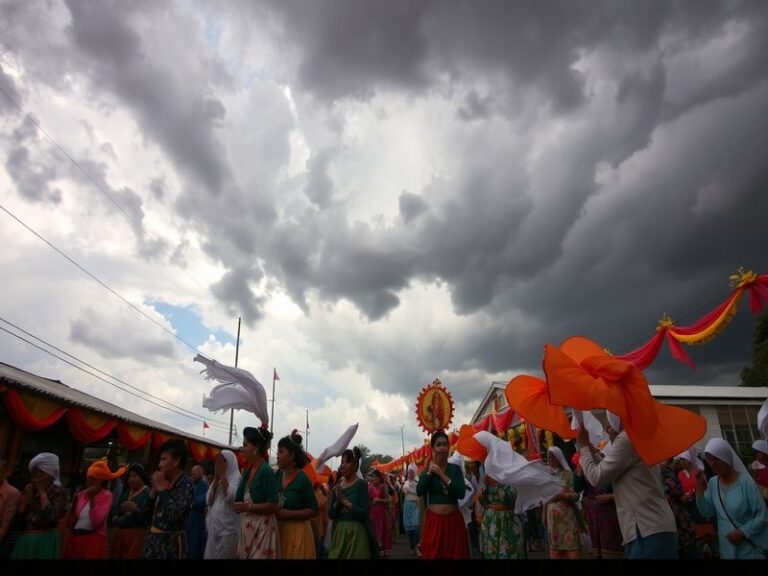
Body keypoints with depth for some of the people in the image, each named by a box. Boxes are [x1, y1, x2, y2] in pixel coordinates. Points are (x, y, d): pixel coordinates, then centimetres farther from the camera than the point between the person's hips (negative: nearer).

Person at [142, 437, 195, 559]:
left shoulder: (186, 484, -14)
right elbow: (149, 513, 13)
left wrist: (162, 488, -16)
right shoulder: (165, 482, 8)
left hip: (171, 541, -7)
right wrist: (154, 489, 0)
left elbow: (173, 515, -26)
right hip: (153, 539, 7)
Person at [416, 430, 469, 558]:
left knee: (455, 554, 7)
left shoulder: (455, 468, 1)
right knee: (433, 554, 7)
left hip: (453, 520, 0)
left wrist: (441, 474, -15)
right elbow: (419, 491, -12)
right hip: (434, 520, 0)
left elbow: (461, 493, -15)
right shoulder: (427, 469, 4)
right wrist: (430, 470, -11)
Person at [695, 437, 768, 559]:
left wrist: (742, 533, -20)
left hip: (751, 547, -5)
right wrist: (700, 493, -13)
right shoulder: (713, 483, 0)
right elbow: (707, 513, 1)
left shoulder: (745, 482, -16)